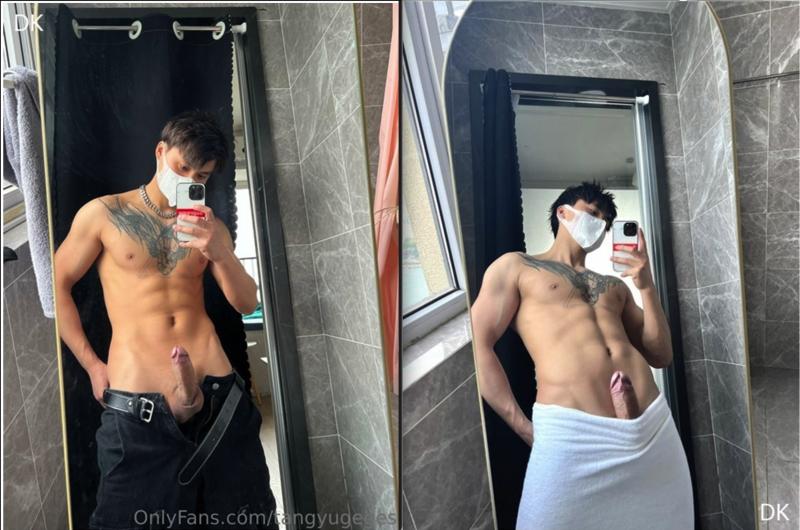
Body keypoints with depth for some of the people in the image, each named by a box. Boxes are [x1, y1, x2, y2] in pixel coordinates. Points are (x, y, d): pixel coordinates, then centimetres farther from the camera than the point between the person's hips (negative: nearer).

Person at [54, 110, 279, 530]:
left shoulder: (209, 227, 11)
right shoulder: (103, 214, 4)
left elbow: (247, 304, 6)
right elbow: (58, 286, 7)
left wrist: (220, 254, -12)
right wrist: (92, 365, 2)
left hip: (217, 387, 3)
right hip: (134, 399, -2)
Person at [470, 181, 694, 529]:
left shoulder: (615, 286, 26)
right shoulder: (515, 266, 11)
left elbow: (661, 357, 20)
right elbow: (479, 345, -1)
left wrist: (646, 286, 7)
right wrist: (527, 429, -8)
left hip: (655, 427, 6)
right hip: (572, 432, -5)